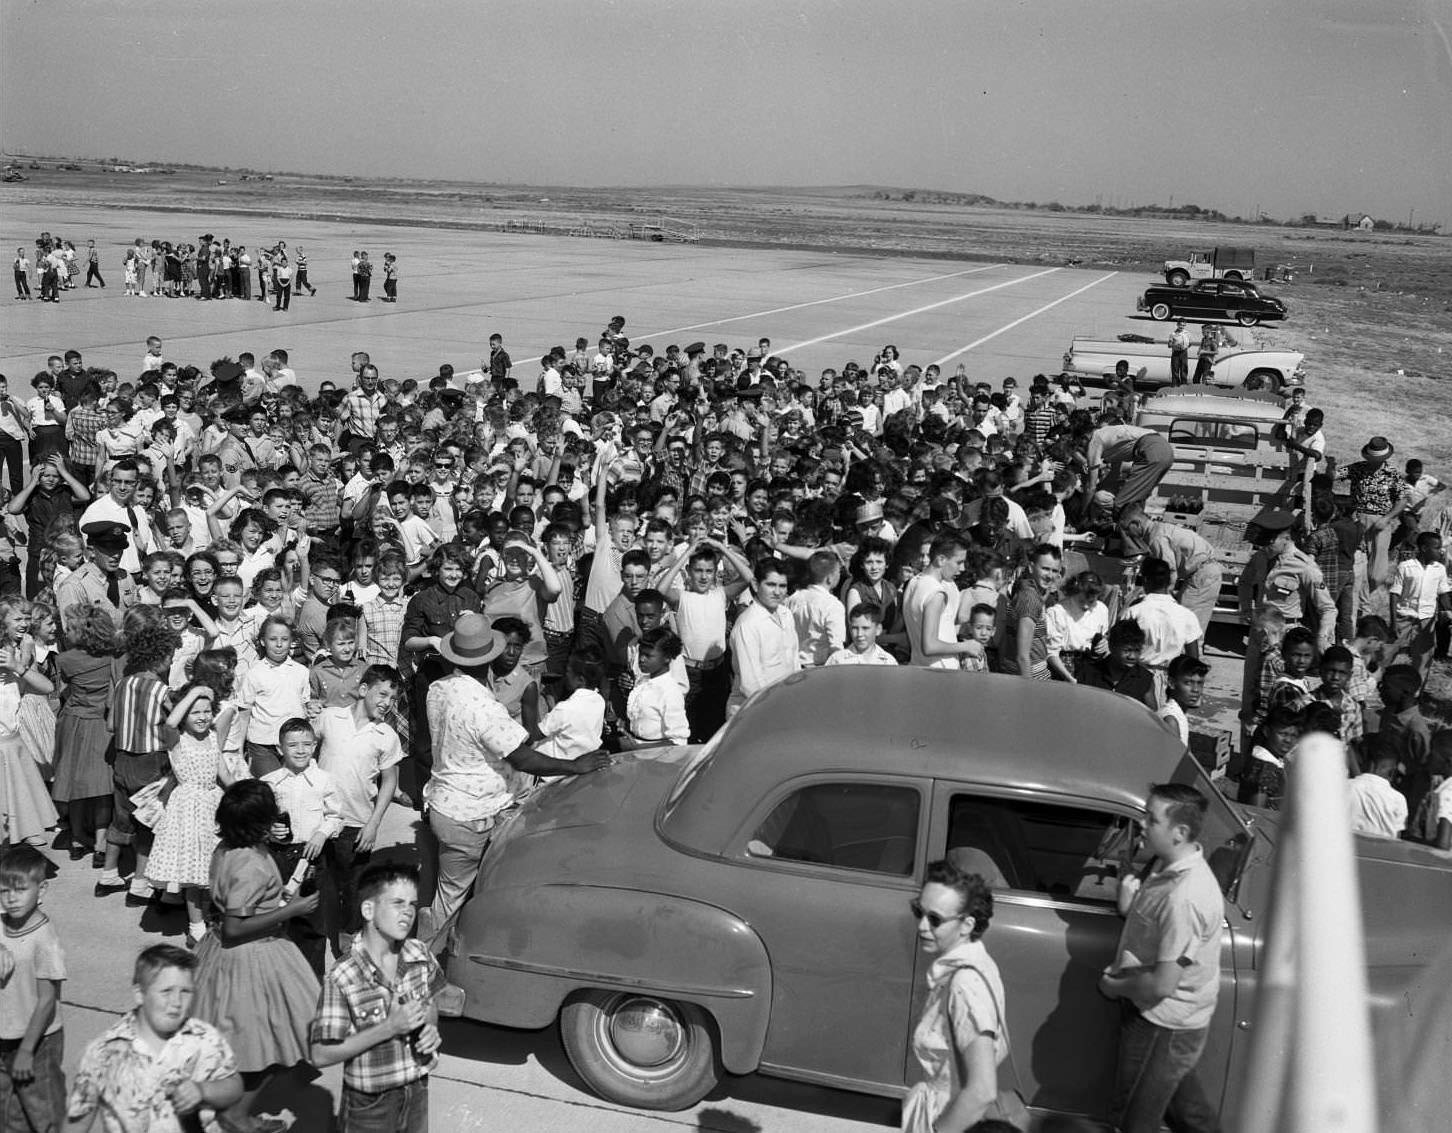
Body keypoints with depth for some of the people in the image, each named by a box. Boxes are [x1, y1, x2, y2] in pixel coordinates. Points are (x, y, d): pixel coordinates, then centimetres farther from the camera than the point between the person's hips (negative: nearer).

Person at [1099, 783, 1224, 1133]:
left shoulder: (1184, 897, -34)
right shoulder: (1171, 865, -4)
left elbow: (1162, 984, -29)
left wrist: (1114, 985, -14)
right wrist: (1130, 899, -5)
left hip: (1164, 1025, -9)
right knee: (1183, 1100, 30)